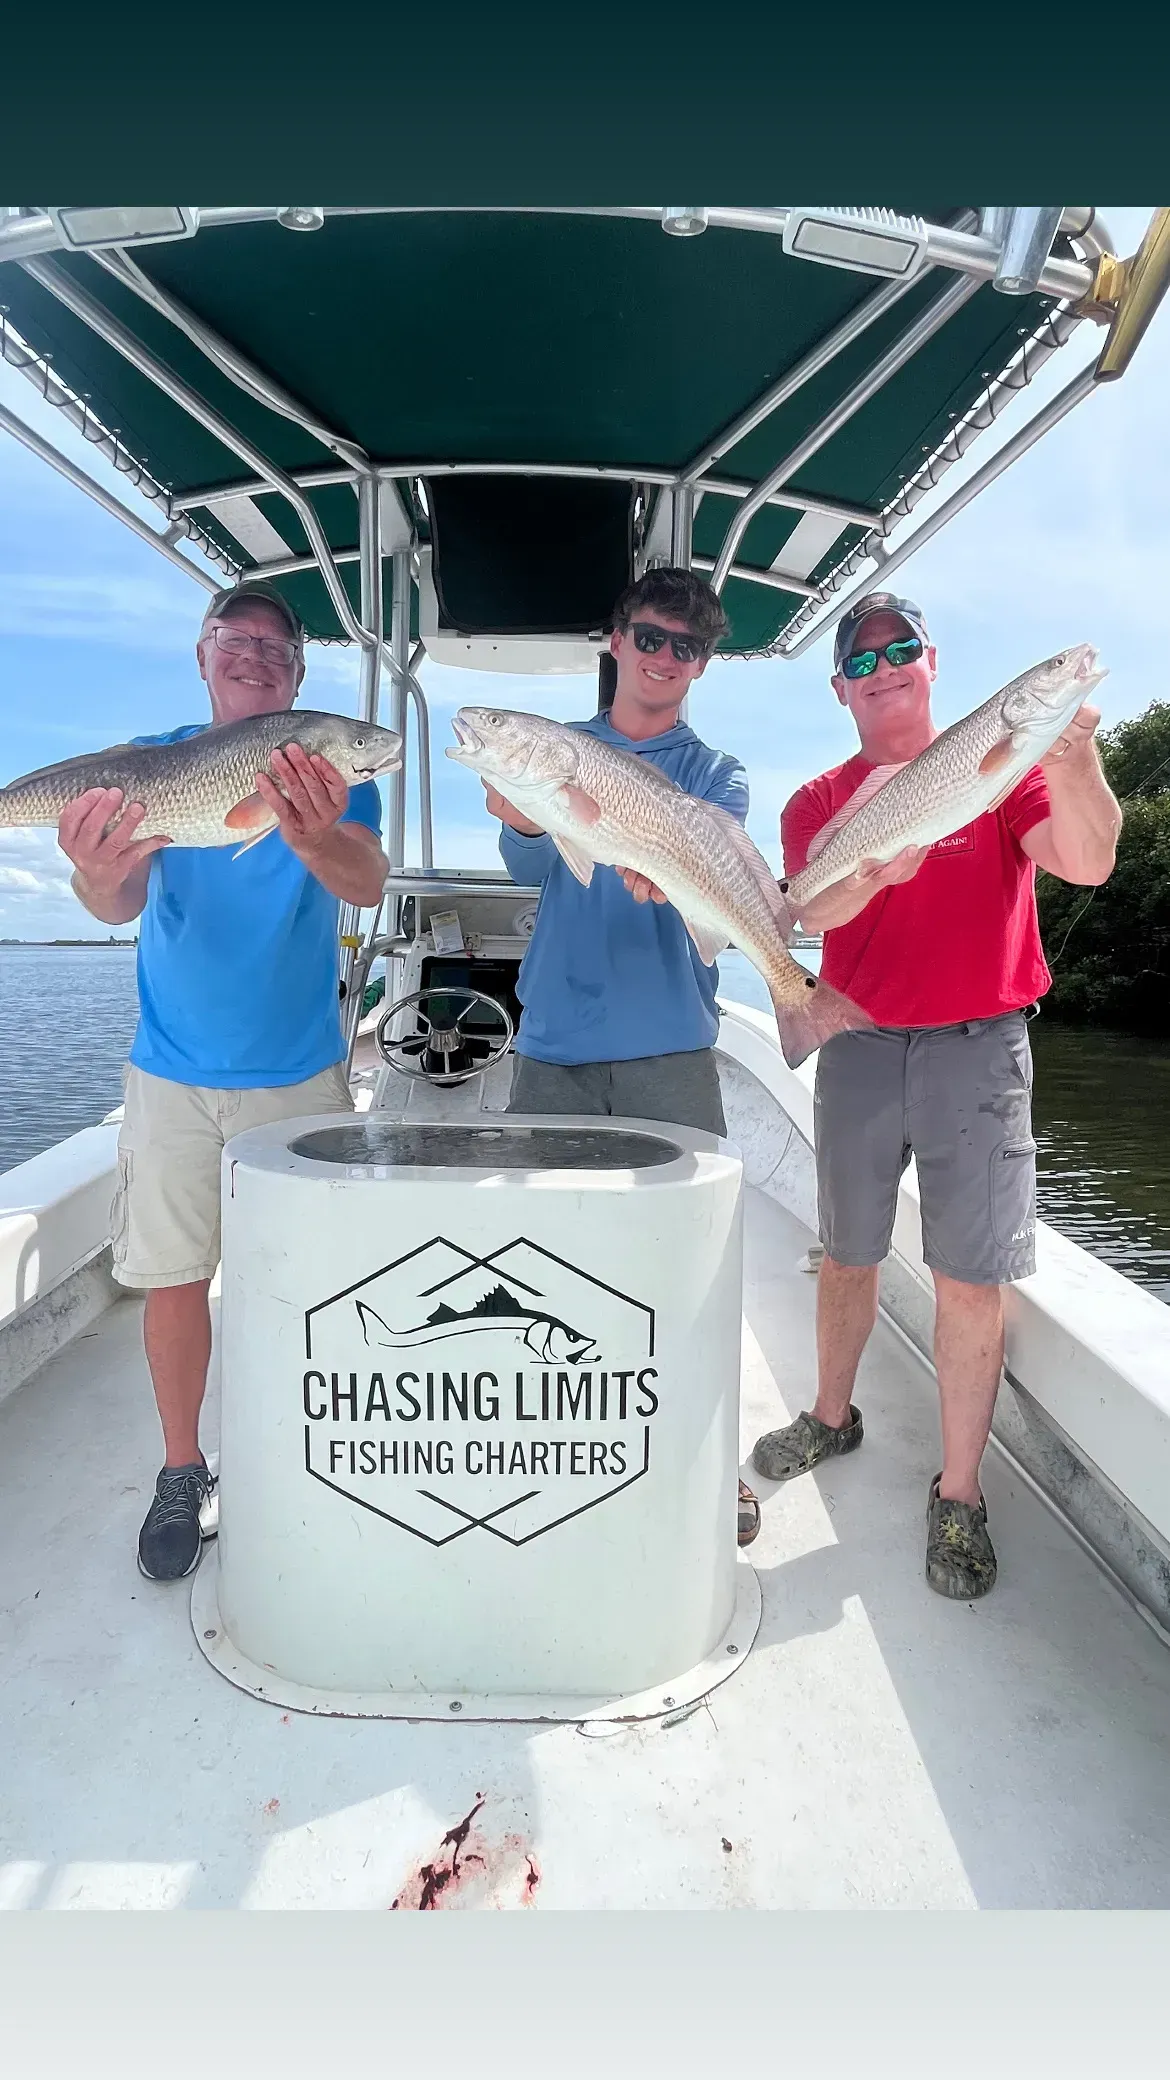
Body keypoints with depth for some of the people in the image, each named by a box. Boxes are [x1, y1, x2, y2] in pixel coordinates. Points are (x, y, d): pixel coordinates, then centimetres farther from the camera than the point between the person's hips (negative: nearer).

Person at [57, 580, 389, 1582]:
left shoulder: (330, 768, -3)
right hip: (173, 1070, 1)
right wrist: (100, 880, -40)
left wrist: (314, 835, -47)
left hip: (301, 1069, -1)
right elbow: (124, 901, -14)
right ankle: (183, 1474, 26)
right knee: (174, 1274, 6)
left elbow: (366, 881, -23)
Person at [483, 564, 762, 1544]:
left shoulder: (717, 773, 11)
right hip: (554, 1039, 1)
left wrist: (666, 875, -32)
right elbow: (531, 865, -4)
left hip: (669, 1046, -1)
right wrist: (523, 820, -28)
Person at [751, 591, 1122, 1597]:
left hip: (978, 1044, -2)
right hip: (860, 1045, 2)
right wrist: (879, 867, -30)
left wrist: (1071, 761, -30)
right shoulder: (820, 800, 8)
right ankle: (833, 1417, 35)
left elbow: (1087, 863, -12)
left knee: (970, 1277, -1)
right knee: (848, 1251, 13)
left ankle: (960, 1493, 14)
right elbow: (816, 910, -9)